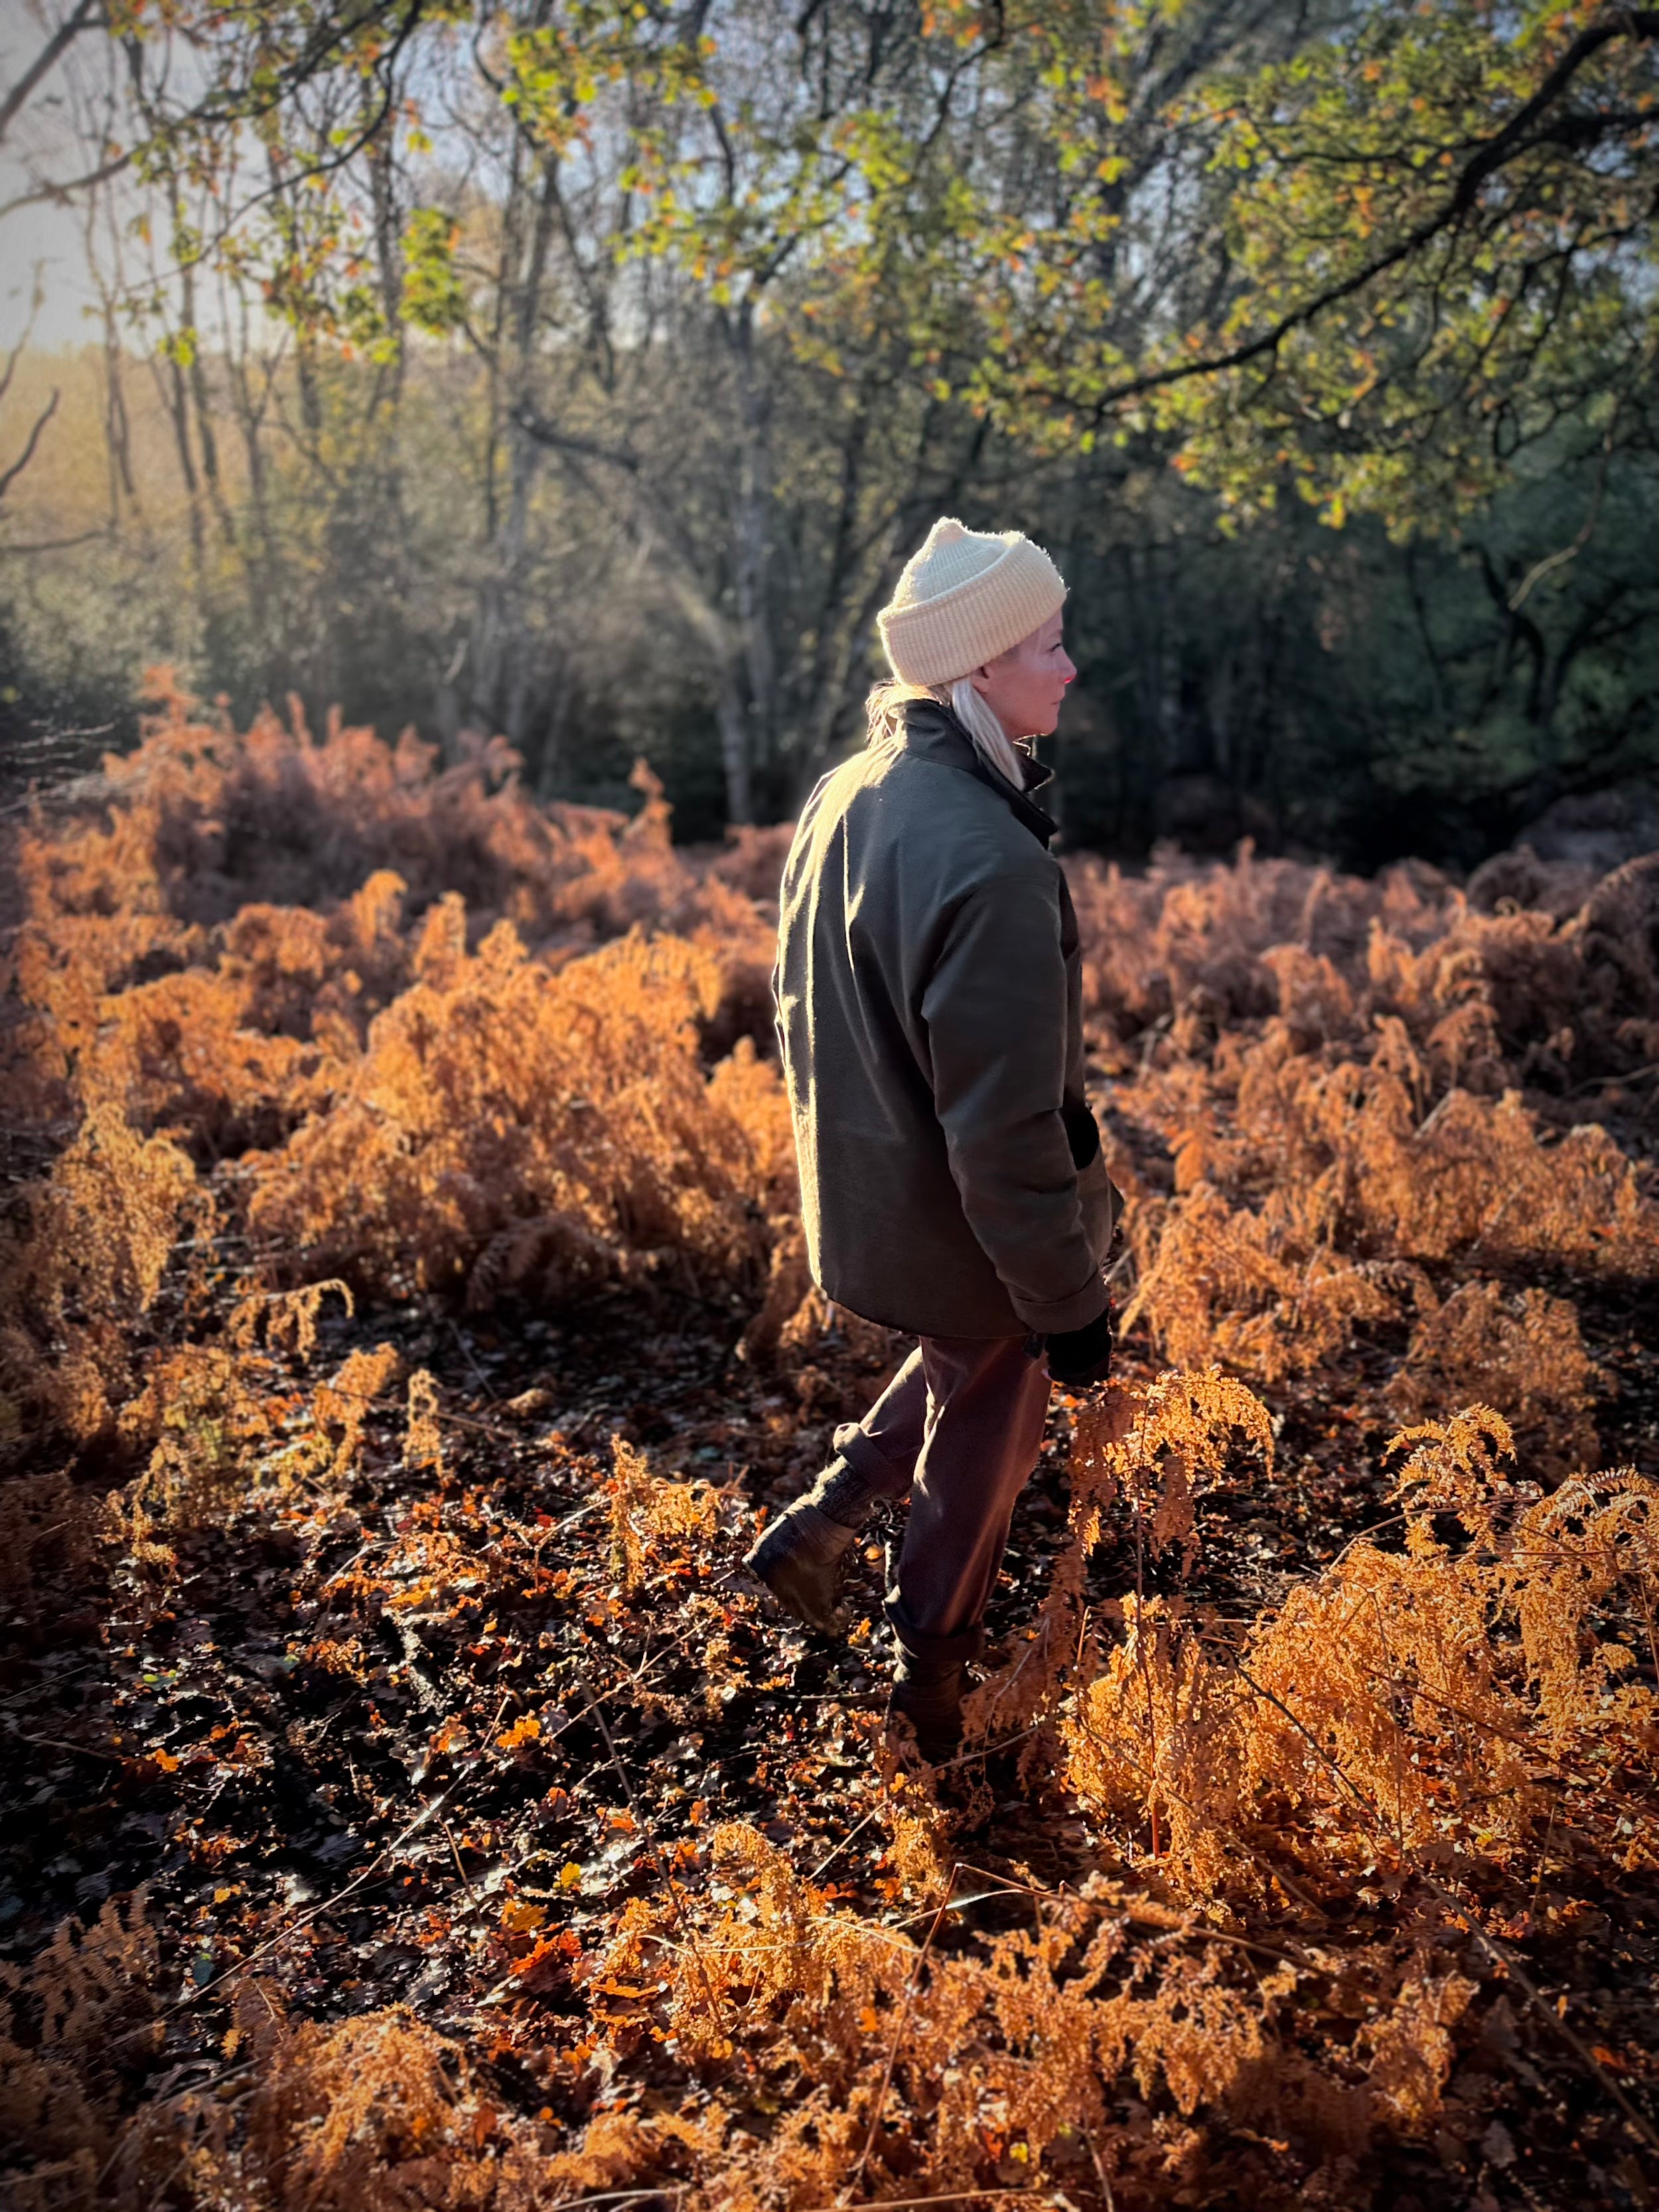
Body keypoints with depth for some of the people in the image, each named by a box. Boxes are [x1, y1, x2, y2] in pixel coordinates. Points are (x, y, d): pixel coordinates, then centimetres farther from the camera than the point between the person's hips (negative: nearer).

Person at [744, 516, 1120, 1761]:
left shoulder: (844, 798, -3)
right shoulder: (989, 864, -32)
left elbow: (802, 1007, 9)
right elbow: (1006, 1128, -29)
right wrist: (1070, 1303, -17)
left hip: (860, 1201, 8)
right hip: (964, 1237, -7)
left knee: (962, 1366, 34)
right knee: (983, 1457, 17)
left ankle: (828, 1519, 34)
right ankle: (932, 1700, 39)